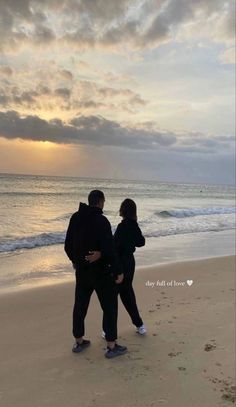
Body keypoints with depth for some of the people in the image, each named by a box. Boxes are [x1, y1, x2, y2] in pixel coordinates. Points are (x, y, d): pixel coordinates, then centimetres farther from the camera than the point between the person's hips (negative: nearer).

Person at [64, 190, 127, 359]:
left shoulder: (75, 218, 1)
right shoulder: (101, 221, -20)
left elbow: (68, 245, 8)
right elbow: (109, 249, -23)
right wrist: (118, 271, -14)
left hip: (81, 271, 7)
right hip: (101, 272, -6)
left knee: (80, 305, 17)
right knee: (110, 307, 7)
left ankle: (79, 342, 32)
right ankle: (112, 347, 15)